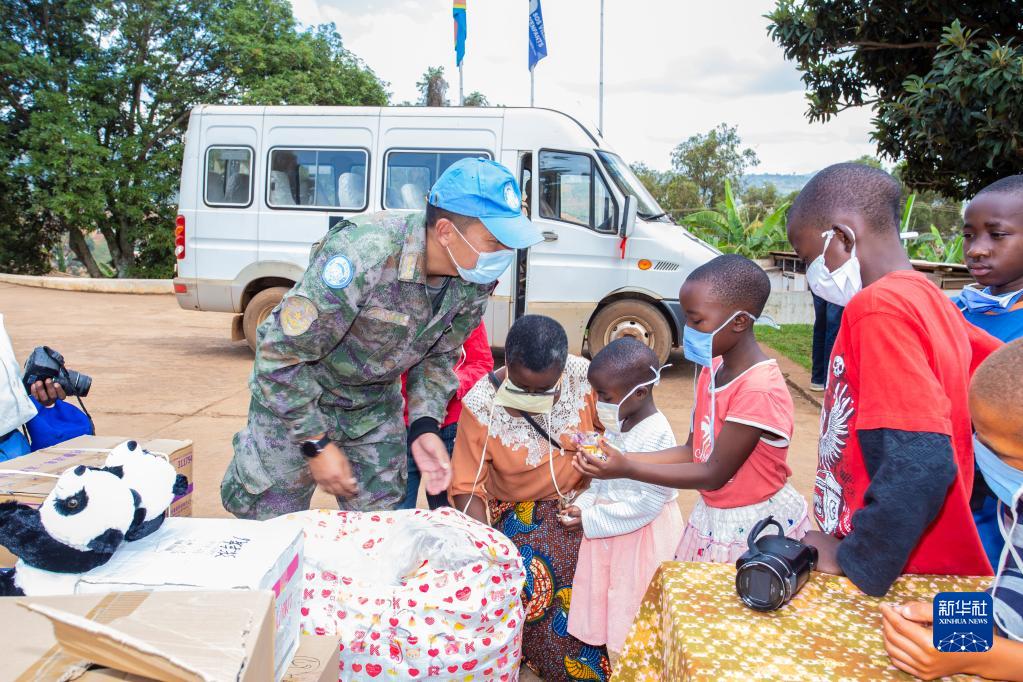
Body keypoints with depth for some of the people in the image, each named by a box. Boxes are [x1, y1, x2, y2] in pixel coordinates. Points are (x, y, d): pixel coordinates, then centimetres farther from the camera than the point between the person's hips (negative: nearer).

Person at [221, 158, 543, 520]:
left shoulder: (475, 282, -17)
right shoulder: (361, 256, -37)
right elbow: (281, 356, -28)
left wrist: (424, 426, -12)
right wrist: (317, 444, -23)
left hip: (376, 406, 5)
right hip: (292, 397, -5)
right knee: (268, 520, 10)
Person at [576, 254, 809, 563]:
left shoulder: (759, 390, -26)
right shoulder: (711, 369, -1)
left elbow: (715, 474, -22)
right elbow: (693, 451, 3)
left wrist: (627, 469, -22)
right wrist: (621, 458, -8)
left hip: (758, 530, -7)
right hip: (712, 517, 7)